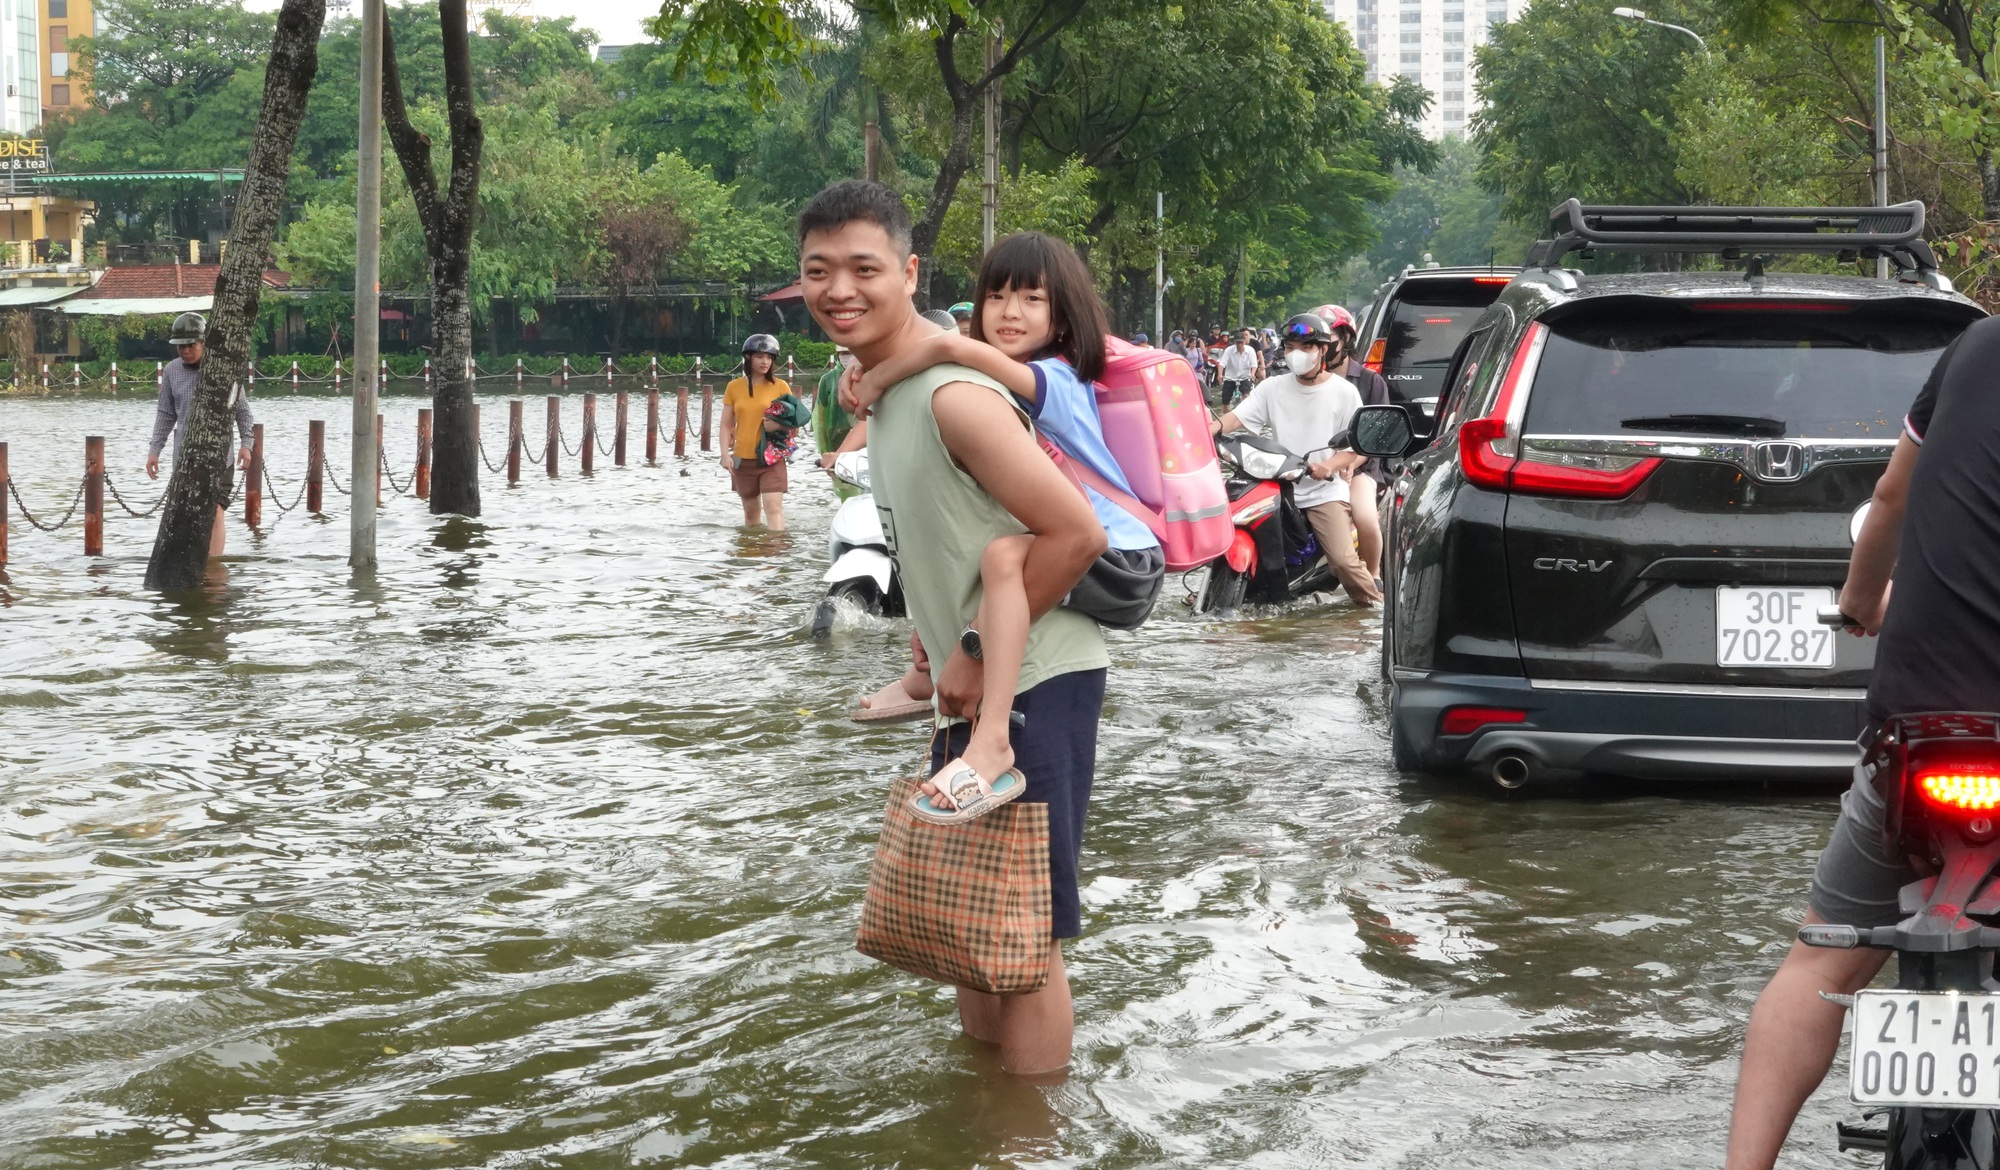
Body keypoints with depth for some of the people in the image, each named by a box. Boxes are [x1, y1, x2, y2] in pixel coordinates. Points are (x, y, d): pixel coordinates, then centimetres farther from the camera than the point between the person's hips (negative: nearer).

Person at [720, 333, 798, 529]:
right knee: (750, 510, 13)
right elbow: (726, 425, 6)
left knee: (774, 506, -14)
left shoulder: (780, 386, 0)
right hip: (743, 459, 2)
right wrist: (725, 454, -5)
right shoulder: (734, 387, 4)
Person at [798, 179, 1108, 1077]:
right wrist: (944, 657, 13)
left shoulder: (953, 395, -22)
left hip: (1035, 685, -10)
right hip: (976, 689, 10)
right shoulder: (881, 385, 8)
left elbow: (1076, 534, -25)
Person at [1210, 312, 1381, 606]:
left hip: (1325, 491, -3)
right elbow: (1237, 417, -1)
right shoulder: (1273, 387, 10)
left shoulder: (1344, 392, 2)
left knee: (1343, 559, -20)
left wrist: (1330, 465, -21)